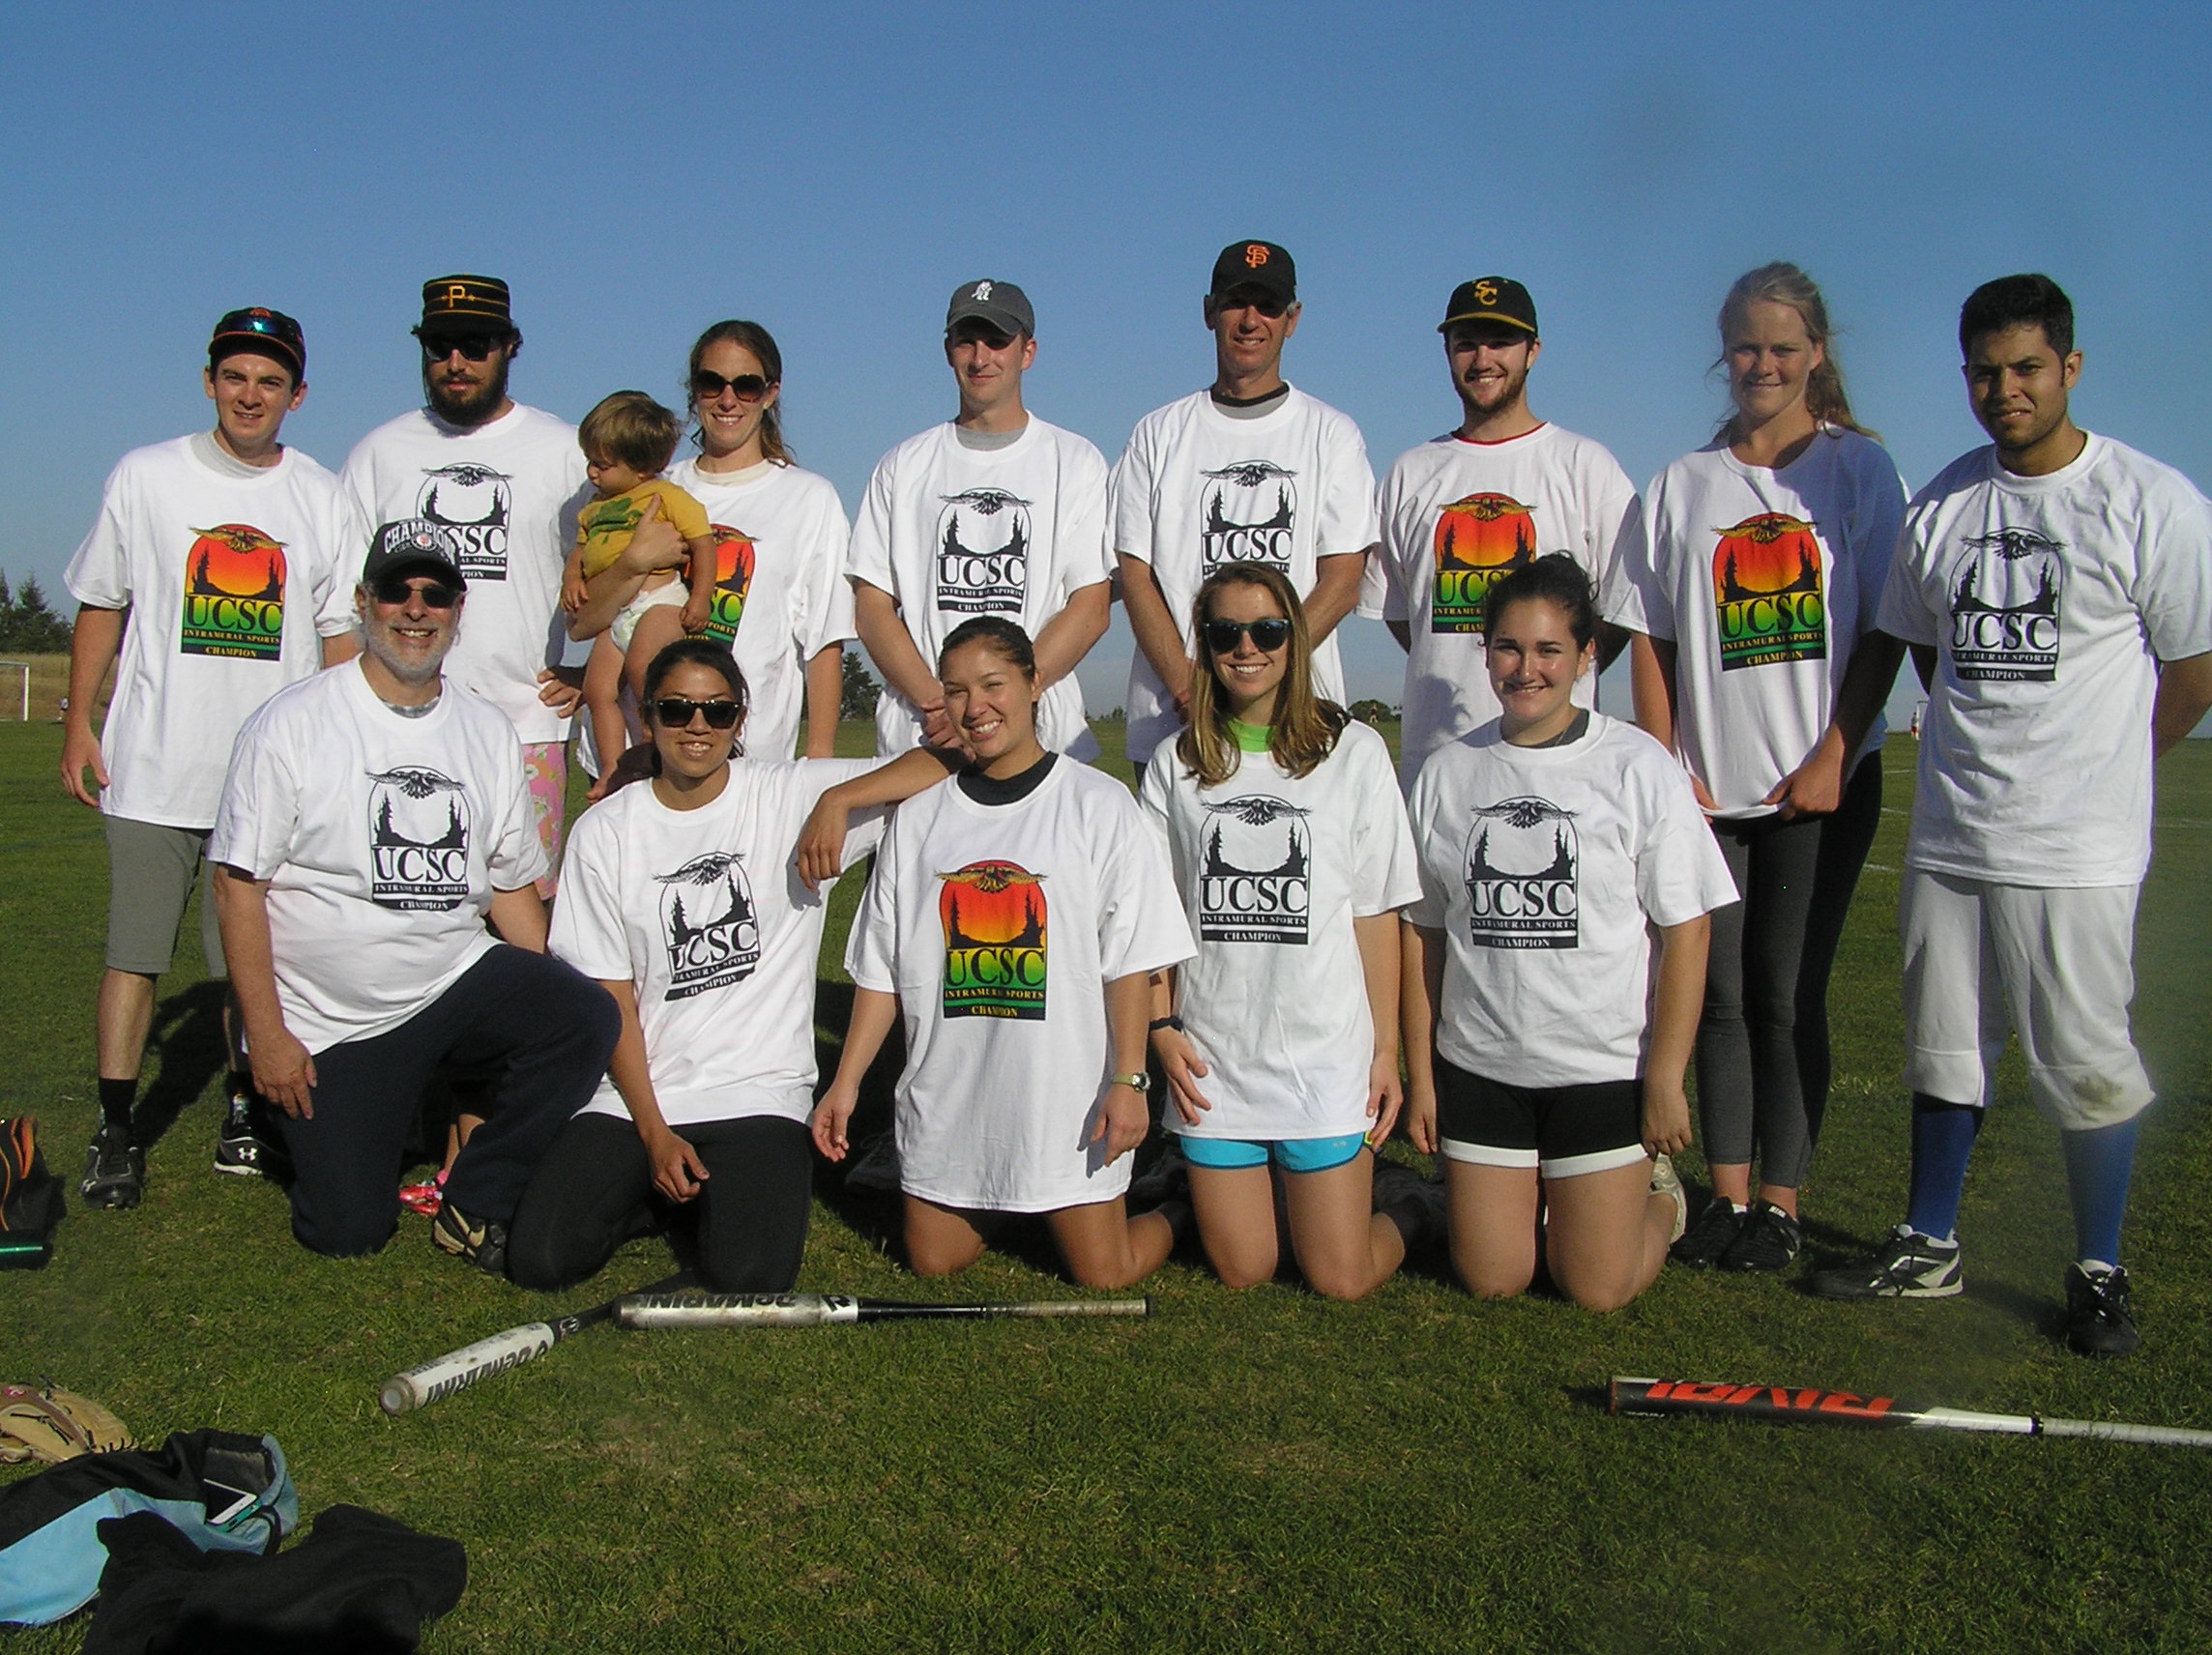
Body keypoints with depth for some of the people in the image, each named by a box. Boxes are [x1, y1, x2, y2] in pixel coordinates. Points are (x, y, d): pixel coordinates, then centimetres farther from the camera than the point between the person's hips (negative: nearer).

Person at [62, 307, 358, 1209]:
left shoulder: (324, 498, 7)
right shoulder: (145, 477, 5)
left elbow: (341, 634, 9)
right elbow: (101, 605, 9)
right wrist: (78, 722, 4)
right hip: (153, 766, -1)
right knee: (135, 950, -1)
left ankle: (246, 1114, 22)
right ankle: (115, 1132, 6)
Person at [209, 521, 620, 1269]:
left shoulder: (489, 731, 7)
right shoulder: (290, 725, -6)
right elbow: (238, 887, -7)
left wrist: (545, 1009, -1)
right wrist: (266, 1035, -13)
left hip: (460, 982, 3)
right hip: (329, 1021, -3)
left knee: (587, 1018, -25)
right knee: (348, 1230, -7)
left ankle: (475, 1204, -5)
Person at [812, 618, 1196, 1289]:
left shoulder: (1100, 806, -4)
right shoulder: (918, 819, 6)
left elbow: (1131, 962, -6)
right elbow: (881, 969, 9)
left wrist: (1129, 1080, -13)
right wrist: (847, 1081, 4)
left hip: (1065, 1095, -3)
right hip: (945, 1099, 4)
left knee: (1104, 1274, -1)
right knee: (933, 1264, 11)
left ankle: (1179, 1210, 30)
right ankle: (999, 1210, 41)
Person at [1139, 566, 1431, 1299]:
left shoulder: (1353, 751, -1)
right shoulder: (1175, 764, 5)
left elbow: (1376, 914, 0)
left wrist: (1387, 1048, -2)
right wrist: (1162, 1026, -3)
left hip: (1326, 1053, -2)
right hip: (1212, 1060, 2)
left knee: (1342, 1280, 1)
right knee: (1242, 1272, 8)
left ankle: (1402, 1202, 31)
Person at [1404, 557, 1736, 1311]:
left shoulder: (1638, 767, -7)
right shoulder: (1447, 773, 2)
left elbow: (1686, 933, -6)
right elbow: (1423, 933, 6)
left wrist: (1666, 1079, -9)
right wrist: (1420, 1074, 5)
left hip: (1606, 1070, -2)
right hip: (1478, 1069, 3)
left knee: (1597, 1290, 4)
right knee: (1491, 1281, 7)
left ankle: (1656, 1196, 34)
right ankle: (1534, 1195, 38)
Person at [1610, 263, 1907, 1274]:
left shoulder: (1858, 468, 5)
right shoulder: (1681, 485, 12)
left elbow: (1885, 630, 0)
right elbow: (1651, 639, 8)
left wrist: (1833, 758, -9)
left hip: (1821, 784, -2)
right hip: (1706, 785, 3)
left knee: (1786, 994, -2)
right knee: (1720, 993, 4)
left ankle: (1779, 1204, 7)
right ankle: (1726, 1196, 12)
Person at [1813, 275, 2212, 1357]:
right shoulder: (1941, 504, 8)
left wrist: (2094, 768, 6)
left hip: (2076, 849, -5)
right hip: (1947, 832, 5)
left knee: (2085, 1062, 1)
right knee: (1943, 1047, 13)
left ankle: (2099, 1273, 17)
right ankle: (1927, 1248, 26)